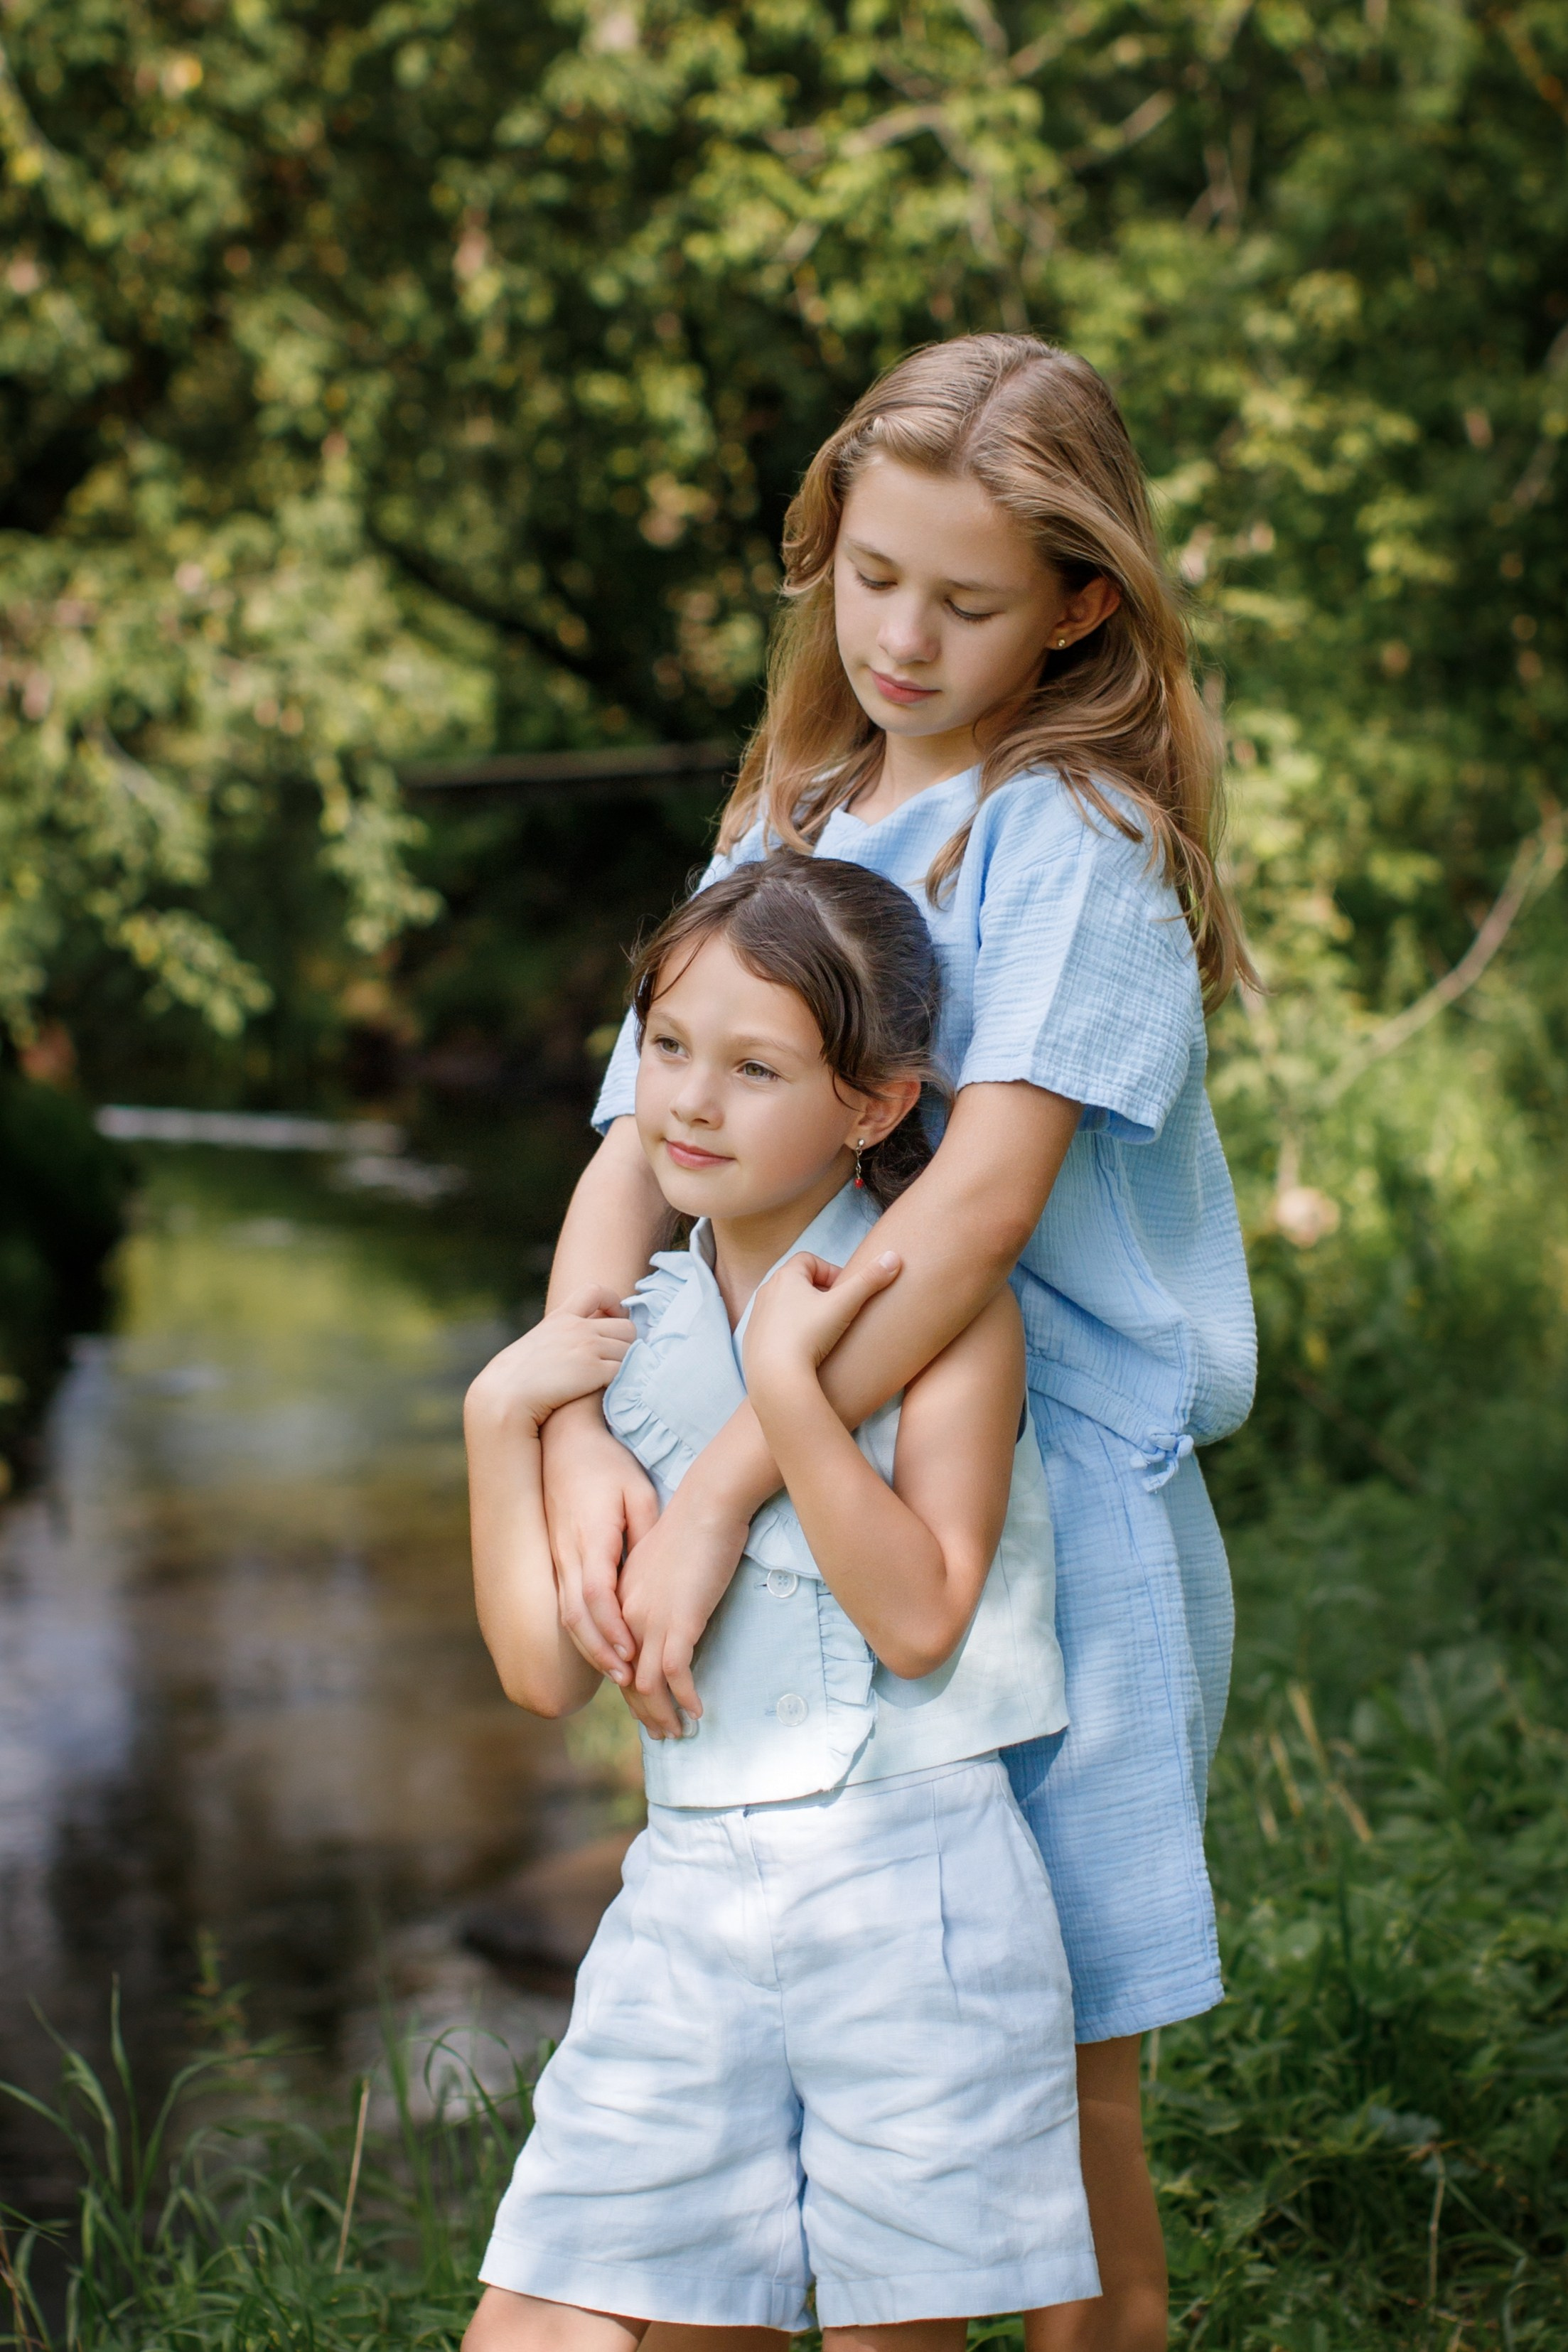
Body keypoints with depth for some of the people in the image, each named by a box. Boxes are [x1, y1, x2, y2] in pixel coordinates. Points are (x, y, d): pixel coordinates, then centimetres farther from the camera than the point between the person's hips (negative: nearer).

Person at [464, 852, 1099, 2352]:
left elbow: (919, 1619, -15)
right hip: (689, 1897, 4)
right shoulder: (635, 1334, 9)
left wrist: (787, 1384, -21)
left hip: (907, 1895, -4)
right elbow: (546, 1668, 5)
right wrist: (501, 1414, -2)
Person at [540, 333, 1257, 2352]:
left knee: (1048, 2081, 4)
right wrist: (579, 1433, -16)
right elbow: (637, 1147, 2)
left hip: (1060, 1510, -6)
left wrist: (722, 1490, -26)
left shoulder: (1075, 839, -10)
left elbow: (986, 1194, -21)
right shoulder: (782, 832, 11)